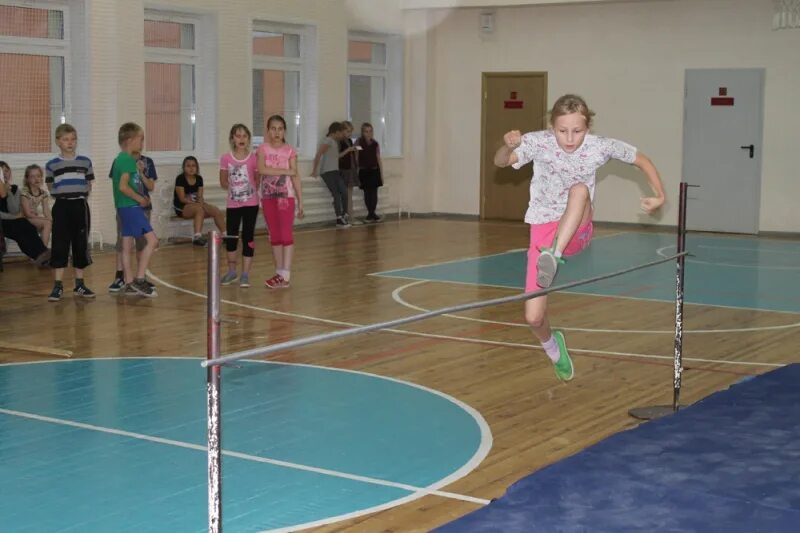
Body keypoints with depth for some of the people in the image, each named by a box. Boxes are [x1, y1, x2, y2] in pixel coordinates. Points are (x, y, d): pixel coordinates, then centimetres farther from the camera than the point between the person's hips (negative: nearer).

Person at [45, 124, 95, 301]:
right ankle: (58, 285, 3)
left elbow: (89, 187, 11)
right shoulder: (52, 165, 2)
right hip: (62, 207, -2)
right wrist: (62, 192, -7)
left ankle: (79, 284, 17)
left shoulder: (85, 162, 7)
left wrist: (81, 192, -4)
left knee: (81, 245, 6)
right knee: (60, 246, -2)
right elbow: (51, 188, 7)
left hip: (80, 206, 2)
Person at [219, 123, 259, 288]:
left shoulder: (254, 159, -6)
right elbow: (223, 182, 6)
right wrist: (236, 188, -3)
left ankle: (245, 274, 9)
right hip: (233, 204, 2)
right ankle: (232, 271, 27)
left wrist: (250, 189, -10)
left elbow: (258, 181, 2)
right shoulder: (226, 159, -3)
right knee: (231, 237, 9)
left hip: (251, 203, -2)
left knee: (248, 237, 1)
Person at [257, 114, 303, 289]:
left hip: (286, 196, -3)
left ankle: (285, 275, -10)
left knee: (286, 234, -8)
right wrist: (286, 171, -17)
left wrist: (300, 201, -3)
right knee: (274, 235, 8)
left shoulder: (290, 150, -1)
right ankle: (279, 273, 15)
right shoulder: (263, 149, 2)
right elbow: (262, 170, -15)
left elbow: (295, 176, 0)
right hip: (268, 196, 3)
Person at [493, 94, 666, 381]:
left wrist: (659, 195, -6)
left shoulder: (601, 147, -8)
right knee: (533, 317, -5)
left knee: (580, 189, -33)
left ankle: (554, 257, -44)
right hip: (543, 231, 0)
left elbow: (643, 161, 6)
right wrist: (509, 147, -41)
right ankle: (551, 343, 30)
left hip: (577, 231, 0)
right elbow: (500, 162, -20)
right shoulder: (538, 142, -12)